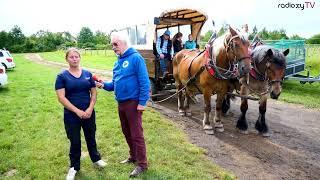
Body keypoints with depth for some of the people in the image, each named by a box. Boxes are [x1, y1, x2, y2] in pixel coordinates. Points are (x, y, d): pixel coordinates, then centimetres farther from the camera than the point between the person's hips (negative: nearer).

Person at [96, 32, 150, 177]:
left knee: (136, 134, 0)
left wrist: (142, 102, -20)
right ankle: (133, 156, 38)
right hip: (121, 103, 8)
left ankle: (142, 164, 15)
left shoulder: (135, 58, -12)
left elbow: (144, 82, -17)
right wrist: (104, 85, -3)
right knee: (126, 132, 19)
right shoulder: (117, 63, 12)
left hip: (133, 103, -8)